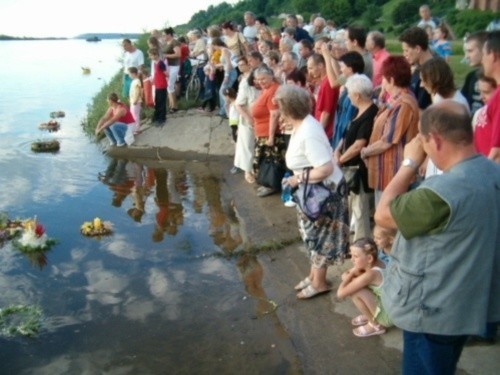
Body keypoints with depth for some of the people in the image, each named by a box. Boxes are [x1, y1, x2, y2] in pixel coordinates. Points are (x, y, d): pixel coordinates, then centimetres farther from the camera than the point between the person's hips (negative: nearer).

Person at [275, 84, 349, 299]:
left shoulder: (308, 134, -30)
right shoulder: (303, 124, 1)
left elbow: (326, 168, -33)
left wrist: (298, 179, -22)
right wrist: (299, 178, 2)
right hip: (314, 191, 10)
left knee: (320, 237, 6)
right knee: (313, 235, 21)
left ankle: (319, 282, 24)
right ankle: (314, 275, 37)